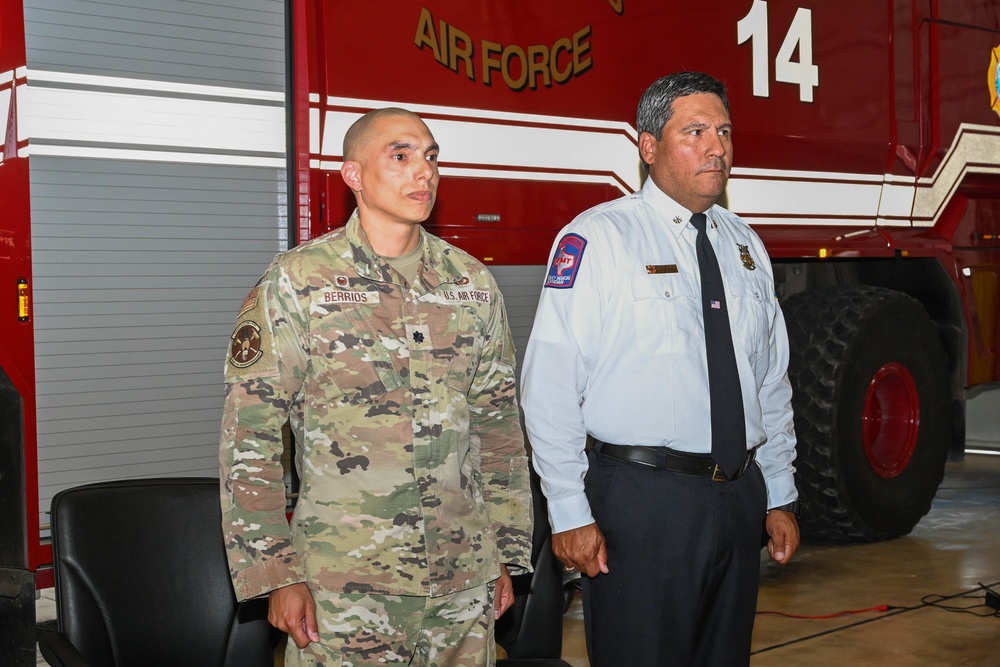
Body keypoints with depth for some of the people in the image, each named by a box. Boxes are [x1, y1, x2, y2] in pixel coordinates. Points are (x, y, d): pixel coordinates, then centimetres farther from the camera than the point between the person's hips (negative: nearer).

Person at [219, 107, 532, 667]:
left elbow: (500, 422, 11)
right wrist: (277, 574, -9)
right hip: (343, 584, -3)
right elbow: (249, 436, -6)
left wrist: (507, 555, 10)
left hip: (465, 579, 4)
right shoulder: (296, 281, -5)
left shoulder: (473, 283, 7)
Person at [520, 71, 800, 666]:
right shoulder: (597, 238, -8)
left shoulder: (745, 245, 13)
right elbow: (551, 387, -12)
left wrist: (780, 498, 15)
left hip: (739, 499, 6)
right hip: (640, 501, -6)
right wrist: (571, 515, -13)